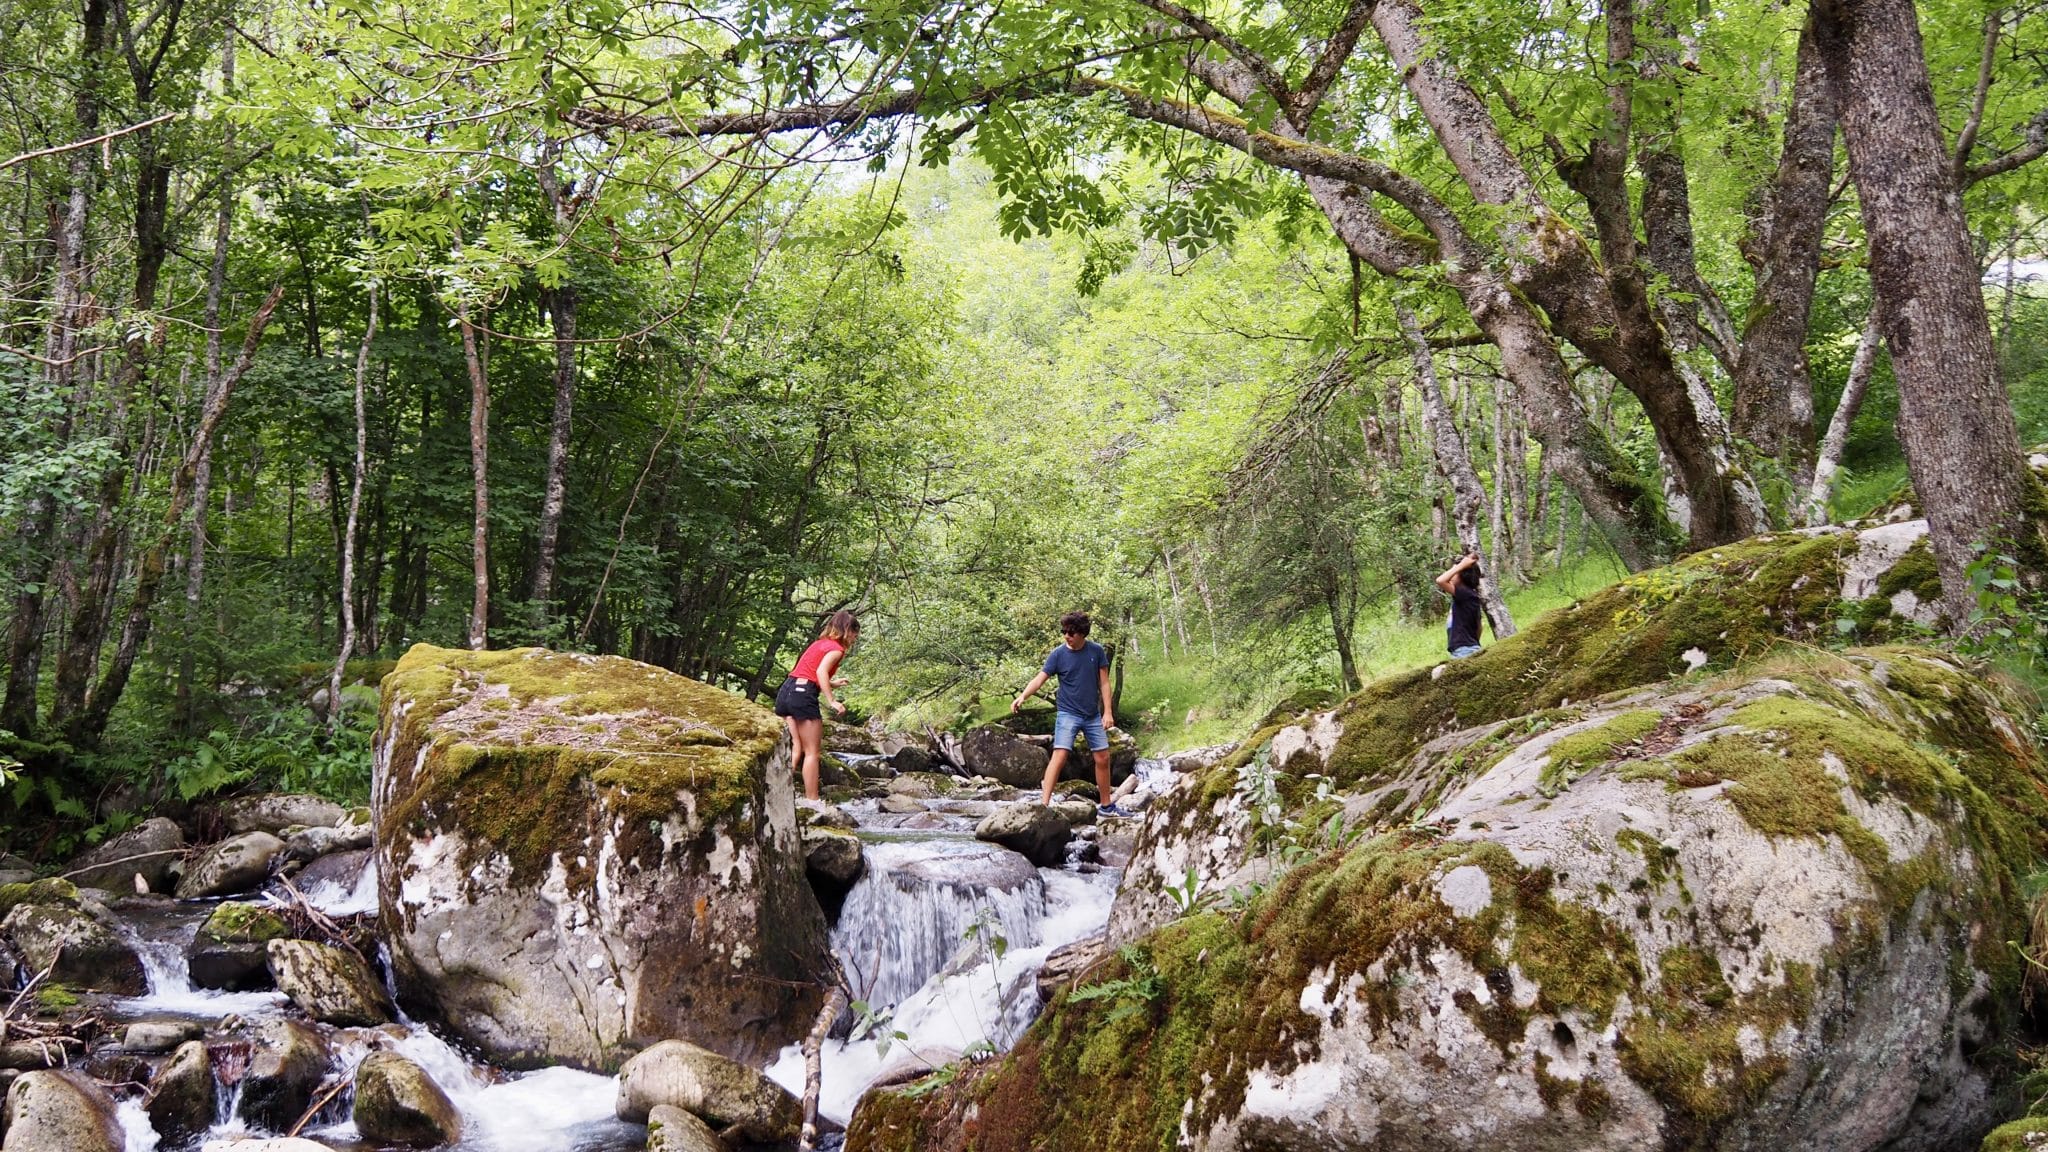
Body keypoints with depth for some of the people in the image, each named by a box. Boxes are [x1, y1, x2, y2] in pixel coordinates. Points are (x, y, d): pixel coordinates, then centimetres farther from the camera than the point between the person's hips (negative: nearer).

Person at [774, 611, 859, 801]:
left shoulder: (819, 643, 23)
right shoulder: (836, 648, -1)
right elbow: (821, 671, -19)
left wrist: (831, 684, 33)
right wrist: (831, 701, -24)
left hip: (785, 690, 8)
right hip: (803, 694, -8)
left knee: (795, 749, 10)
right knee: (811, 752, -1)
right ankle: (812, 801, -1)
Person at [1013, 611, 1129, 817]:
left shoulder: (1096, 651, -2)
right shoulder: (1057, 655, -8)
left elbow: (1104, 682, 2)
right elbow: (1040, 679, -15)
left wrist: (1108, 712, -4)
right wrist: (1022, 696, -33)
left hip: (1093, 715, 3)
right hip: (1067, 713, -3)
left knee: (1103, 759, 9)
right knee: (1059, 756, -17)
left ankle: (1106, 806, 24)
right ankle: (1044, 803, -20)